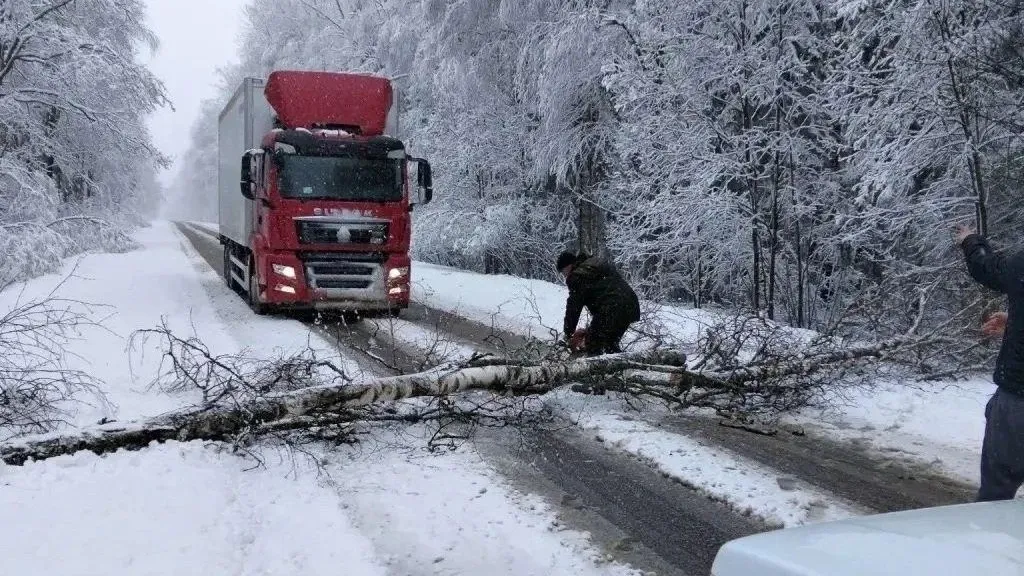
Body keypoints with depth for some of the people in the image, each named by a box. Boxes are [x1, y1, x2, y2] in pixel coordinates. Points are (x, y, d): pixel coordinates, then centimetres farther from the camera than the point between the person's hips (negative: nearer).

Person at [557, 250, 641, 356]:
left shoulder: (578, 276, -2)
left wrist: (569, 334, 7)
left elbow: (573, 307, -2)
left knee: (593, 345, -3)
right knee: (611, 344, 23)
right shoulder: (597, 263, 26)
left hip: (612, 309, -10)